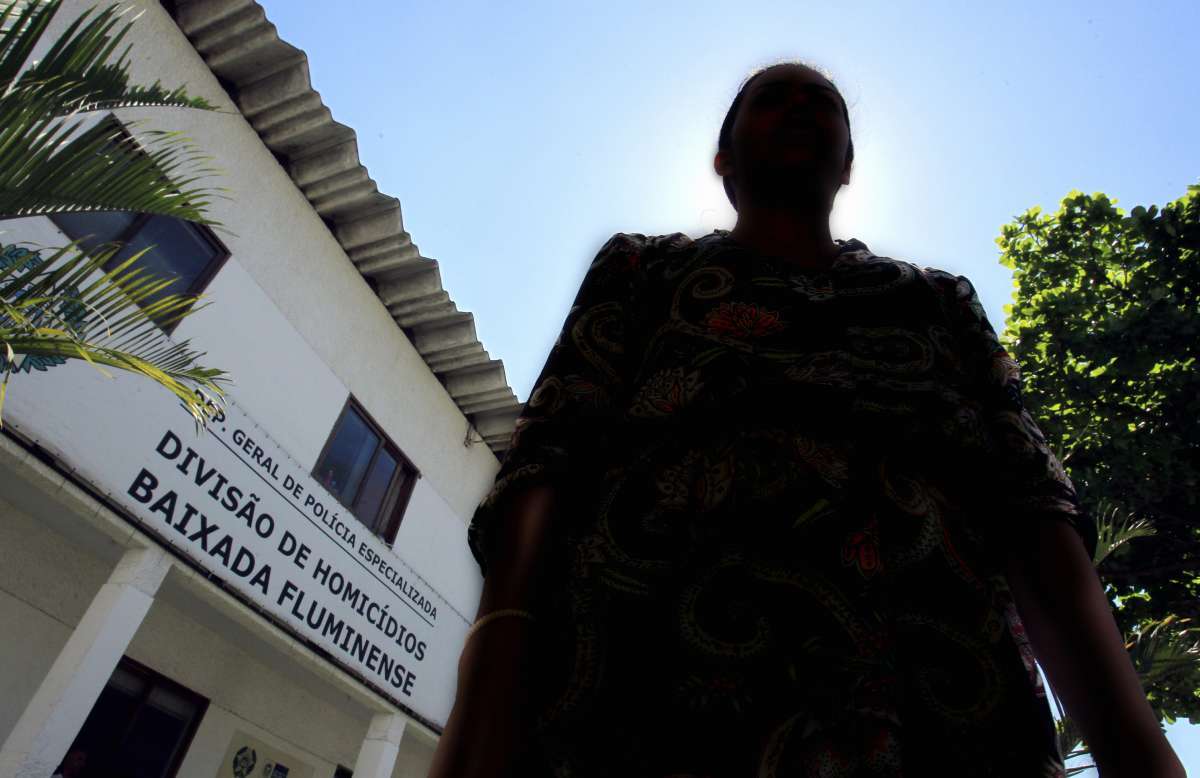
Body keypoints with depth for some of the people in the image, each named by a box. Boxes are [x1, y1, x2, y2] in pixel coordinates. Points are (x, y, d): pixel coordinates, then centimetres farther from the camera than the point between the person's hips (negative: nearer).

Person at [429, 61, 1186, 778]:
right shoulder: (642, 269, 16)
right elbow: (551, 452, 2)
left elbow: (1029, 495, 9)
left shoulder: (942, 300, 22)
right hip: (658, 701, -1)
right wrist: (487, 693, -13)